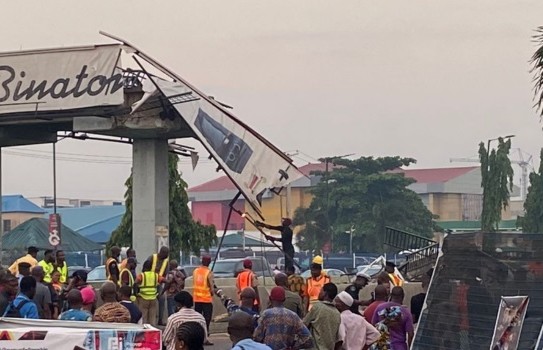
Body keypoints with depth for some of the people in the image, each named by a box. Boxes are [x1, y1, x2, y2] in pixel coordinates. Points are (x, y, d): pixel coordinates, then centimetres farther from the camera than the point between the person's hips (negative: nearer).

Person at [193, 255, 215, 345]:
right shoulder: (209, 273, -12)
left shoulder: (195, 271, 4)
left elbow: (194, 284, 8)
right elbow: (211, 287, -13)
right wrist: (212, 293, 6)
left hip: (197, 298, 5)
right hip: (207, 299, -5)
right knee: (206, 319, 0)